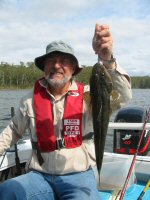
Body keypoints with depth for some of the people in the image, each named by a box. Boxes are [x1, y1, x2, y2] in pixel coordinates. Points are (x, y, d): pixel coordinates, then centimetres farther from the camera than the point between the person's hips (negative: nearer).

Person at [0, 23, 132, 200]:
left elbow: (123, 96, -22)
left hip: (79, 176, -2)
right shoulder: (30, 100, 4)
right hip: (40, 176, 3)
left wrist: (107, 59, -37)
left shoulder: (88, 95, -5)